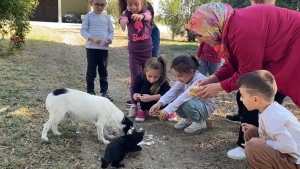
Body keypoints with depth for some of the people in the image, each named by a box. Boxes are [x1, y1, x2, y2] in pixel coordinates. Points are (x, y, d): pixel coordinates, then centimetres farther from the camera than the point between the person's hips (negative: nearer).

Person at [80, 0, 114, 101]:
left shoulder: (107, 17, 8)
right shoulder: (88, 16, -1)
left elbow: (111, 31, 9)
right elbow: (83, 31, -4)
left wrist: (110, 39, -12)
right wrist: (92, 38, -20)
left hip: (104, 48, 3)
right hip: (91, 48, -3)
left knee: (103, 71, 12)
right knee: (91, 71, 3)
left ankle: (104, 91, 22)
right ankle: (90, 91, 12)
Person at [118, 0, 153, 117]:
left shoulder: (146, 12, -4)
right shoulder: (128, 14, -6)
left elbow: (148, 15, -28)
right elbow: (123, 17, -30)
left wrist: (141, 16, -53)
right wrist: (122, 20, -56)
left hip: (147, 52, 1)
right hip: (134, 53, -1)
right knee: (135, 80, 0)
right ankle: (133, 105, 9)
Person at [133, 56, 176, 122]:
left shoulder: (163, 81, -27)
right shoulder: (140, 78, -22)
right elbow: (136, 91, -14)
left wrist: (151, 98, -49)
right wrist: (136, 95, -39)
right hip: (147, 105, 1)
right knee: (144, 90, -29)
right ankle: (143, 111, -6)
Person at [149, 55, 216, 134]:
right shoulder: (184, 78, -9)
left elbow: (185, 96, -45)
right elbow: (172, 91, -19)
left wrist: (168, 109, -53)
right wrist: (159, 103, -35)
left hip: (206, 108, -7)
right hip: (193, 104, 7)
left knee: (187, 104, -36)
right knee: (173, 100, -17)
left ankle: (200, 122, -6)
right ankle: (187, 119, 9)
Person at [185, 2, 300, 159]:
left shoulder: (242, 30, -32)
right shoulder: (231, 26, -1)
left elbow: (248, 73, -25)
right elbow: (233, 64, 4)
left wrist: (219, 87, -16)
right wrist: (211, 79, -8)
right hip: (278, 51, 10)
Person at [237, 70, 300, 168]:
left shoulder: (270, 117, -26)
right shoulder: (272, 108, 2)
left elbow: (290, 146, -30)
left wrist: (264, 142, -18)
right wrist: (255, 129, 6)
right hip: (288, 155, 10)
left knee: (252, 147, -28)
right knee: (250, 133, 9)